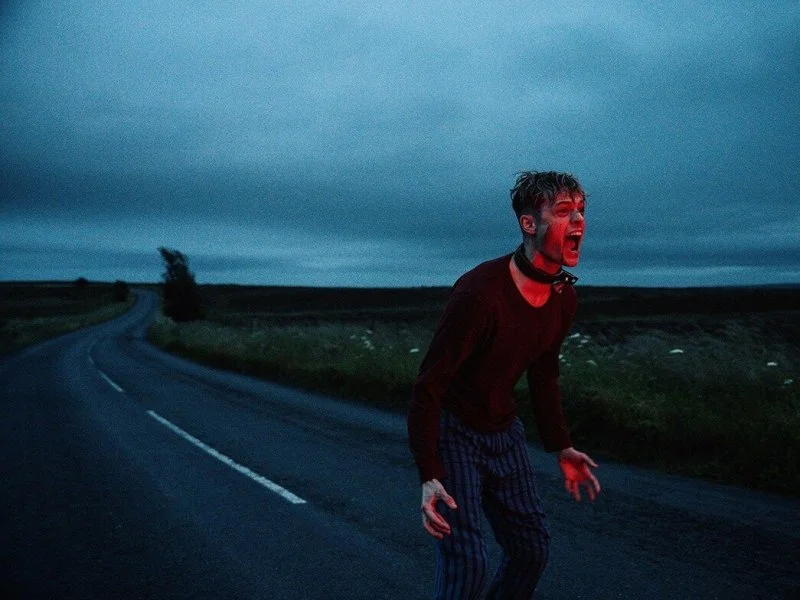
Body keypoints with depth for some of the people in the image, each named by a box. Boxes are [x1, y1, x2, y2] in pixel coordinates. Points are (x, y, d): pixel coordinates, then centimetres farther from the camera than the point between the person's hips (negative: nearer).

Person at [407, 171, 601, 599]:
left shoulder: (564, 298, -3)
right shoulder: (480, 292, -28)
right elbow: (428, 387, -24)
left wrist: (560, 446, 8)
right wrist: (429, 476, -28)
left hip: (503, 431, 7)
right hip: (452, 431, -7)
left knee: (532, 548, 11)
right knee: (467, 564, -10)